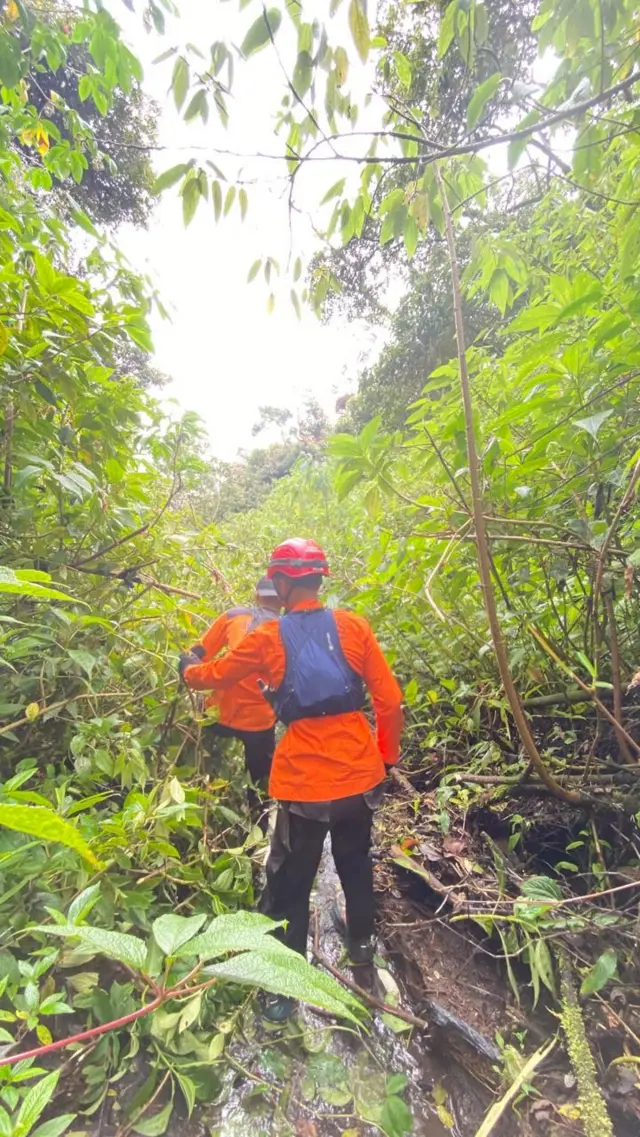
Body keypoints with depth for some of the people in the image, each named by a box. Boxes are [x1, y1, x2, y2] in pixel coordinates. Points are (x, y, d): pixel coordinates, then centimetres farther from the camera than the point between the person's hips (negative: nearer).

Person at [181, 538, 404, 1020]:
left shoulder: (268, 638, -10)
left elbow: (216, 675, 7)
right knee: (356, 863, 27)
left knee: (292, 882, 18)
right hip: (359, 774, 3)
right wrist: (386, 756, 10)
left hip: (303, 782, -3)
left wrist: (187, 672, 29)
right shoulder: (353, 626, -7)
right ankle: (361, 943, 48)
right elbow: (389, 699, -6)